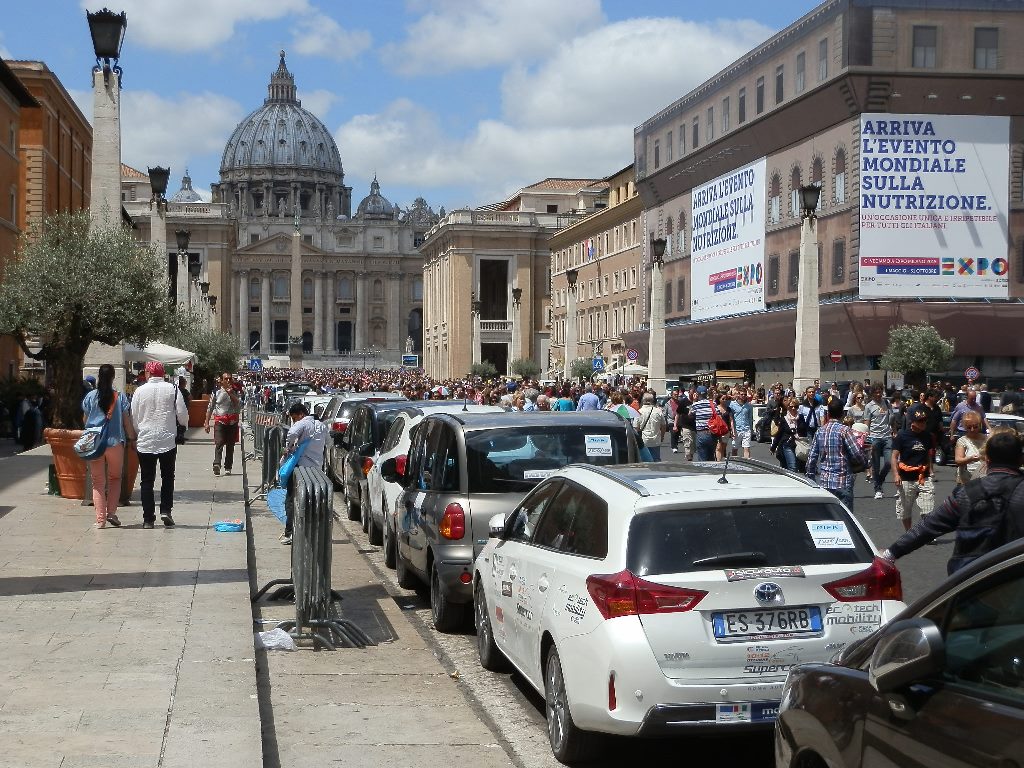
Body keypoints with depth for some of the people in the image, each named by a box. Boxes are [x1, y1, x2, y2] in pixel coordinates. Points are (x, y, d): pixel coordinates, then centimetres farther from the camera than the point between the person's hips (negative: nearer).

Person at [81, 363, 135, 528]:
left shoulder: (90, 396, -1)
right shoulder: (120, 397, -4)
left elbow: (85, 419, 10)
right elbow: (127, 421, -2)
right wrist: (132, 438, 11)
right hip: (115, 442, -1)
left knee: (98, 482, 6)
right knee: (115, 478, 17)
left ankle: (100, 519, -1)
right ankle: (111, 513, 5)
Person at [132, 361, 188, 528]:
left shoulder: (140, 391, -3)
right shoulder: (173, 390, -4)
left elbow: (133, 418, 3)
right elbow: (183, 417, -2)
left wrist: (134, 438, 18)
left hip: (145, 442, 0)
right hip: (167, 441, 0)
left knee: (147, 480, 6)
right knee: (168, 478, 15)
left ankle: (148, 518, 4)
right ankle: (166, 511, 1)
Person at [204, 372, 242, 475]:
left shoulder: (235, 392, 8)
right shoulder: (216, 392, 6)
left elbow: (239, 404, -8)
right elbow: (210, 408, 10)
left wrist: (231, 394, -14)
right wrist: (207, 422, 6)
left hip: (232, 421, 2)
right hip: (220, 421, -2)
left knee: (230, 445, 7)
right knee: (219, 443, -17)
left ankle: (228, 467, 15)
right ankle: (217, 464, -31)